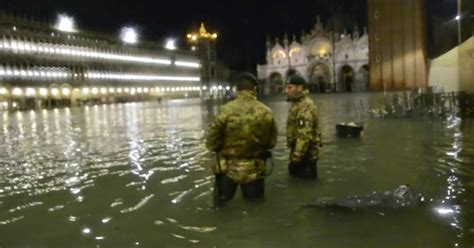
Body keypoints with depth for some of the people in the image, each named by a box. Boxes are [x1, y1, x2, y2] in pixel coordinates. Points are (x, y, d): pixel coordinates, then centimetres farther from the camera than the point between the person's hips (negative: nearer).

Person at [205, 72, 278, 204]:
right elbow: (272, 142, 1)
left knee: (222, 200, 19)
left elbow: (211, 142, -9)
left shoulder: (226, 110, -16)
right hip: (255, 169, 1)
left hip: (229, 168, -1)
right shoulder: (266, 112, -9)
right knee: (254, 200, 22)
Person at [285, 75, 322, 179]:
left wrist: (296, 157, -26)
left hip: (306, 154, -10)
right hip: (302, 153, 10)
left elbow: (304, 135, -29)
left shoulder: (306, 106, -22)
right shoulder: (297, 104, 13)